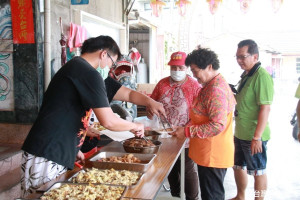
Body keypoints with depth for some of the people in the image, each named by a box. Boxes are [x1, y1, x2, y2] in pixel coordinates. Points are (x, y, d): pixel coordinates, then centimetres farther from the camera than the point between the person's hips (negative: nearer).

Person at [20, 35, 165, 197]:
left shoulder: (80, 69, 17)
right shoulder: (87, 73, -15)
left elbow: (128, 94, 21)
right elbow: (108, 121, -18)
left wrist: (149, 101, 5)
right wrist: (135, 126, -1)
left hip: (60, 157, 10)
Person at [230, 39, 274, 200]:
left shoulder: (262, 76, -20)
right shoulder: (246, 75, 10)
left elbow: (265, 108, -24)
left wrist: (257, 137, -25)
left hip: (254, 136, -10)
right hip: (240, 133, 10)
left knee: (258, 171, 7)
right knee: (238, 166, 21)